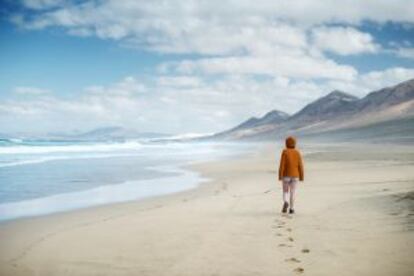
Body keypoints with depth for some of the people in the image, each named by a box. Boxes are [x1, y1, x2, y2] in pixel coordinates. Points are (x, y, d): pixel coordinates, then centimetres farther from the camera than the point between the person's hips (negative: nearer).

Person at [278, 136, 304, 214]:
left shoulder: (284, 152, -8)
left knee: (285, 192, 11)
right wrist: (301, 177, 5)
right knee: (292, 192, 10)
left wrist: (280, 176, -10)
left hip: (286, 175, -1)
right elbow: (300, 165, -2)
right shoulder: (297, 153, -1)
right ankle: (291, 209, 7)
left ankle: (285, 203, -17)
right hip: (295, 176, 2)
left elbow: (282, 164, -12)